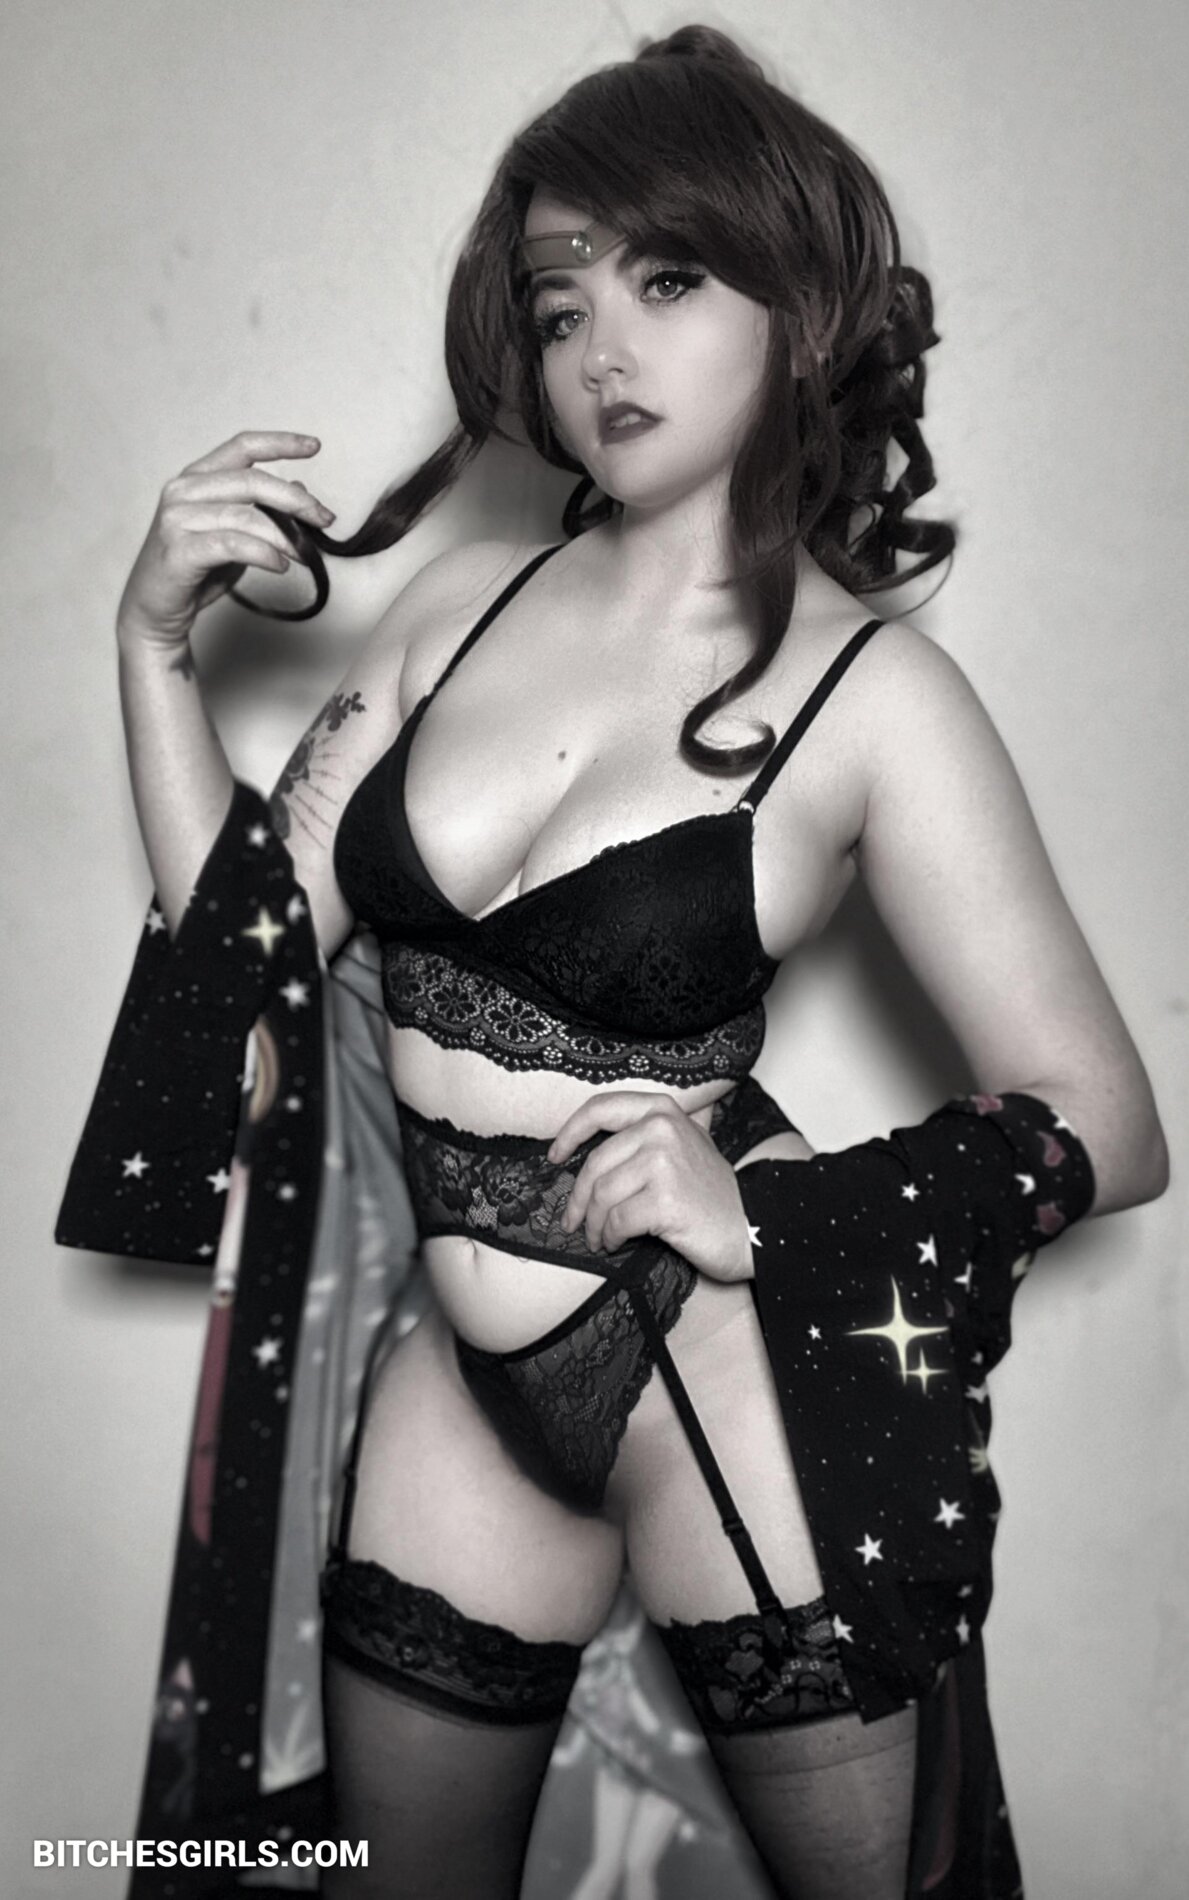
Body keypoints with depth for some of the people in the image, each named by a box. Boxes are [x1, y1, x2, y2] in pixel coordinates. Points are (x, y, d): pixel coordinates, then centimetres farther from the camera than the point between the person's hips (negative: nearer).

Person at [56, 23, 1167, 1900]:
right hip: (470, 1385, 5)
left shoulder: (873, 699, -11)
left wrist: (759, 1209, -22)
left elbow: (1103, 1132, -10)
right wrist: (157, 637, -6)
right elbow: (251, 941, 4)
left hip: (743, 1385, -4)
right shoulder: (464, 599, 3)